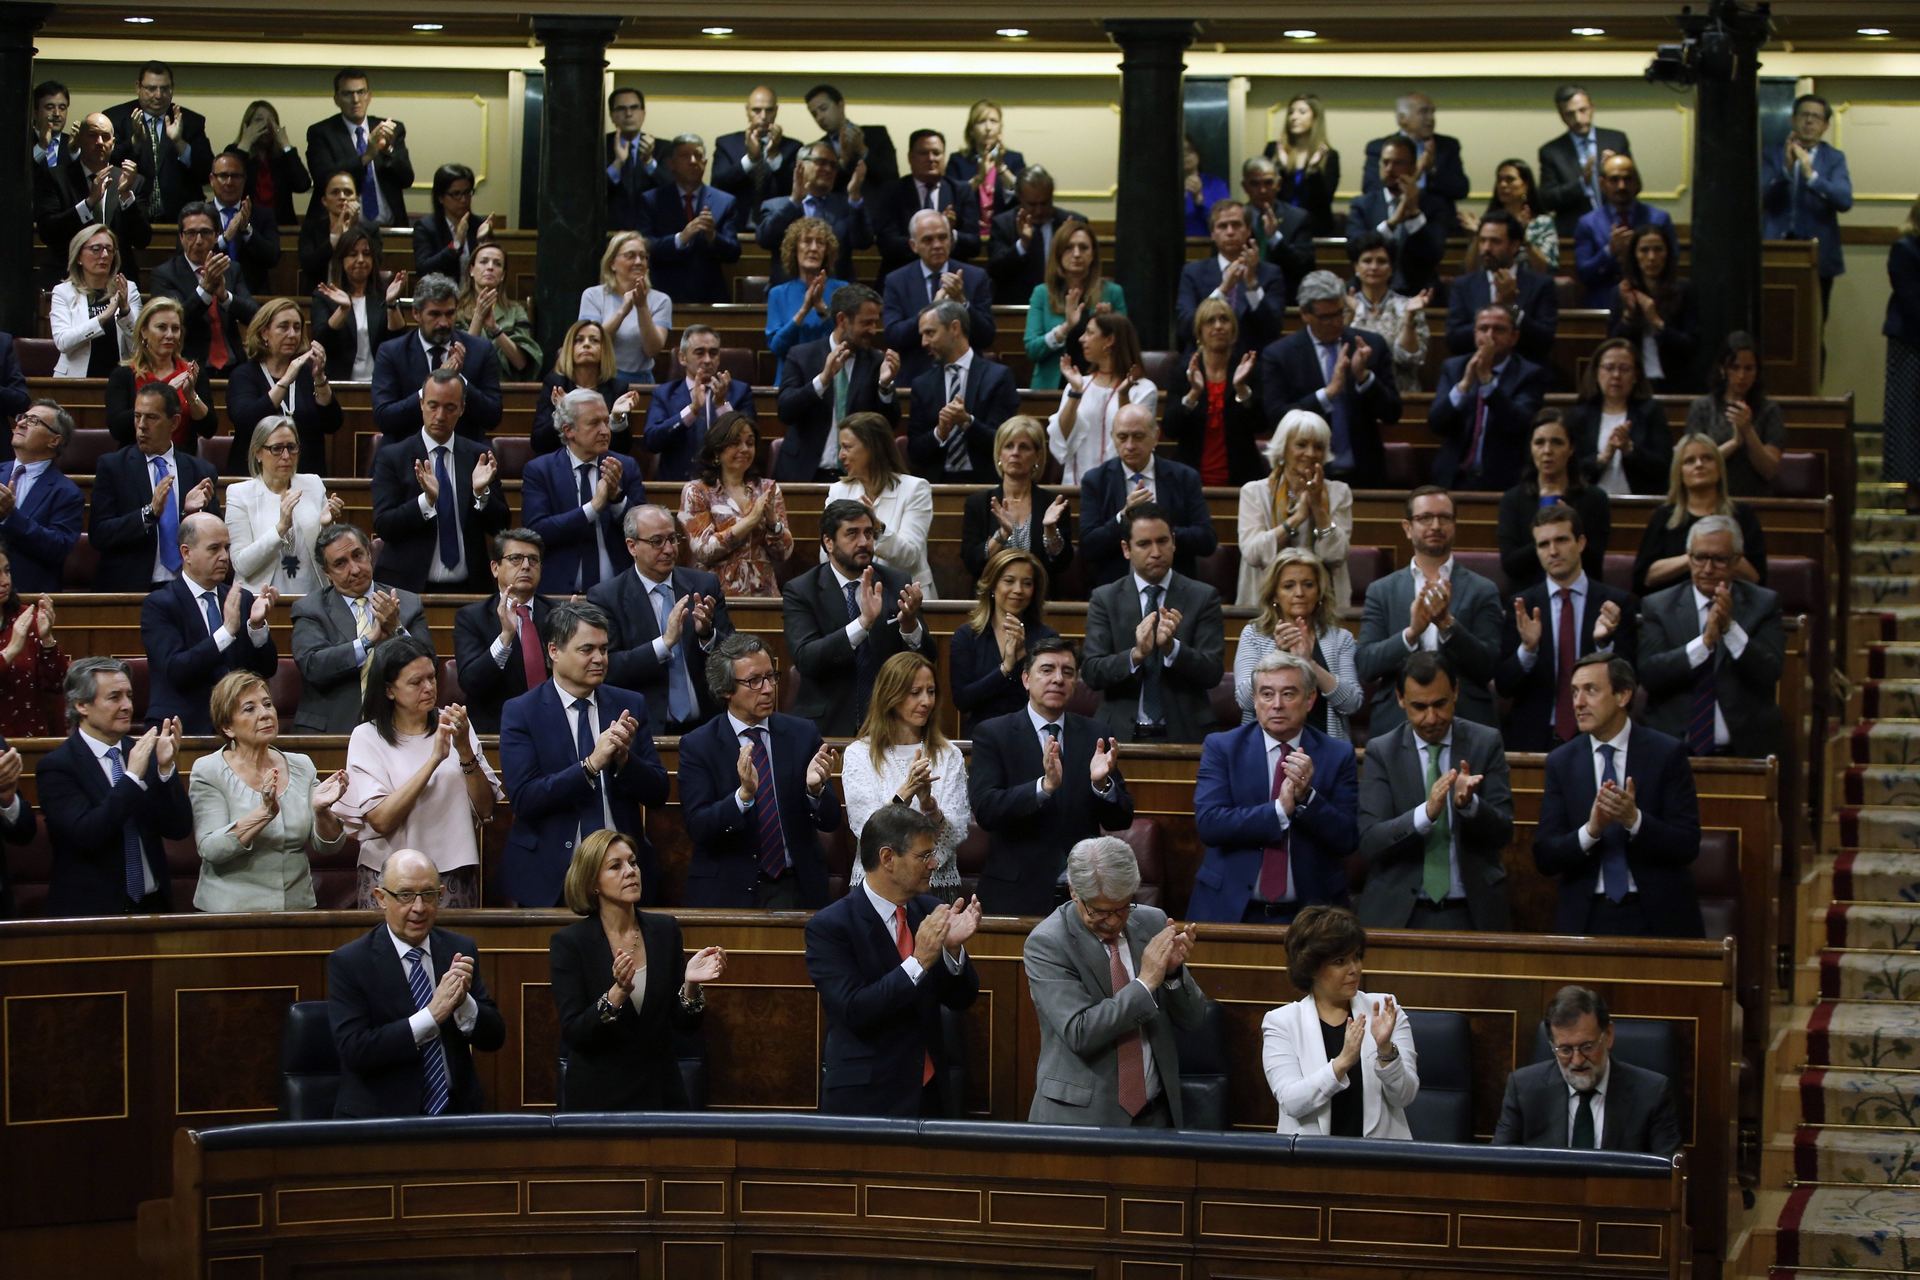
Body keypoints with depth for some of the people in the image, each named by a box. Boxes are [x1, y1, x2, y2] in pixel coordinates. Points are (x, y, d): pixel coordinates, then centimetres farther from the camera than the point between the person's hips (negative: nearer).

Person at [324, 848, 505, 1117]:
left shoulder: (461, 949, 8)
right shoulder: (349, 963, -4)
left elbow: (494, 1039, 7)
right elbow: (354, 1050, -14)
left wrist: (463, 1001, -13)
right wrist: (432, 1014, -19)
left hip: (457, 1112, 3)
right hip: (378, 1116, -3)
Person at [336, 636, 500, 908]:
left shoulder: (449, 724, 2)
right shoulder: (367, 738, -4)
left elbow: (486, 809, -1)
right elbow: (380, 820, -16)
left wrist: (464, 749, -15)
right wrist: (434, 758, -20)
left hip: (456, 873, 2)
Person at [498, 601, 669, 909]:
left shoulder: (630, 705, 6)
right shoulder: (520, 713, -4)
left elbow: (657, 793, 4)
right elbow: (524, 799, -15)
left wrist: (624, 758, -16)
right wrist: (591, 765, -23)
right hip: (550, 878, -3)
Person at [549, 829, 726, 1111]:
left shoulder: (665, 929, 0)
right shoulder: (569, 943, -9)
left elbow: (685, 1022, 0)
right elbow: (572, 1034, -16)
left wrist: (690, 984, -18)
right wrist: (617, 993, -29)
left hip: (663, 1093, 3)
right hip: (598, 1097, -3)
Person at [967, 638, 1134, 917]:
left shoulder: (1093, 735, 4)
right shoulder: (992, 734, -3)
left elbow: (1120, 821, 2)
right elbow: (985, 810, -16)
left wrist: (1102, 783, -19)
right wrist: (1045, 785, -29)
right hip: (1017, 895, -3)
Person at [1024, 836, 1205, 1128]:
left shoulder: (1153, 922, 5)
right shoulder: (1046, 944, -8)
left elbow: (1192, 1019, 8)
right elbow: (1079, 1033, -17)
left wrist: (1174, 971, -9)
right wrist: (1145, 982, -18)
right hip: (1079, 1116, -4)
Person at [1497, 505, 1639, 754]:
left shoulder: (1616, 604, 1)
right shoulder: (1521, 606, 4)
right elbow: (1503, 686, -1)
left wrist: (1604, 644, -19)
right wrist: (1527, 648, -18)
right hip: (1533, 741, 1)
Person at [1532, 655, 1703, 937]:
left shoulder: (1667, 753, -4)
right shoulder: (1561, 762, 2)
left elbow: (1688, 845, -8)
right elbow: (1544, 857, -2)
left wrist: (1634, 819, -24)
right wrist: (1590, 830, -20)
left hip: (1656, 917, -2)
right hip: (1585, 920, 2)